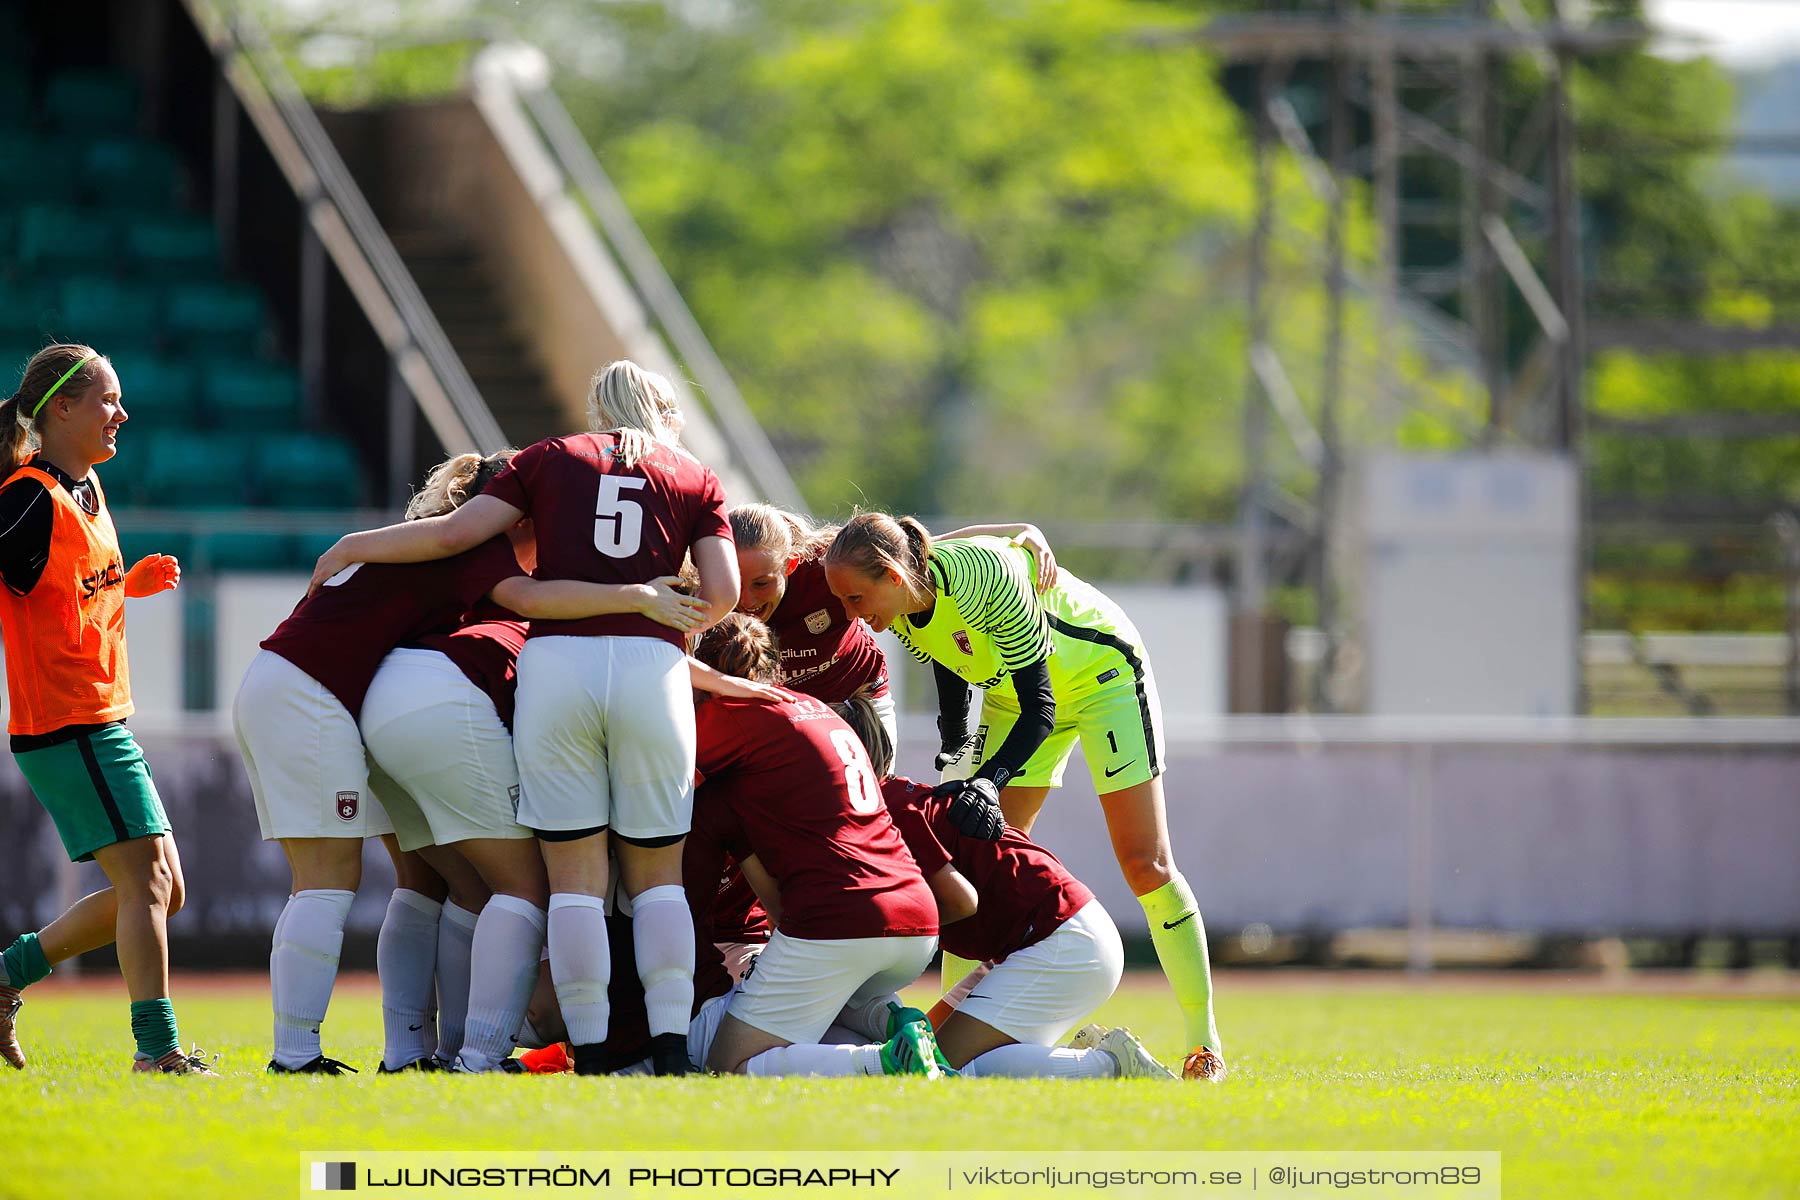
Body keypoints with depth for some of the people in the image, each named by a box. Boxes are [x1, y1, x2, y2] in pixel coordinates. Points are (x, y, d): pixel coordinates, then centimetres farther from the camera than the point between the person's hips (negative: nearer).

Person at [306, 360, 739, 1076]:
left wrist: (352, 547, 18)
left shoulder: (551, 457, 16)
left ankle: (589, 1053, -4)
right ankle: (672, 1048, -3)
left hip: (556, 662, 0)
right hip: (653, 666, 0)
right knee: (656, 874, 8)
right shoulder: (695, 479, 18)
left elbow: (457, 534, 7)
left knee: (575, 877, 1)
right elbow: (722, 591, 6)